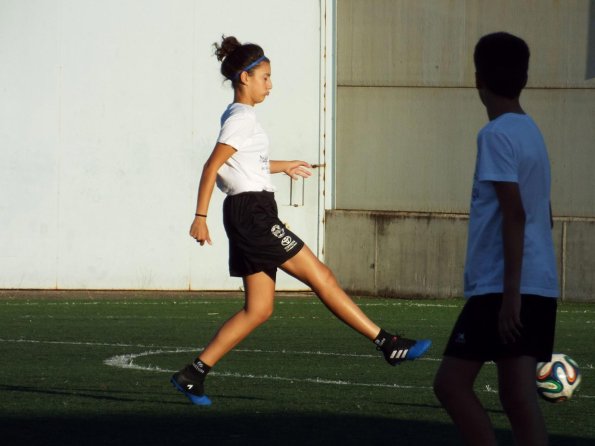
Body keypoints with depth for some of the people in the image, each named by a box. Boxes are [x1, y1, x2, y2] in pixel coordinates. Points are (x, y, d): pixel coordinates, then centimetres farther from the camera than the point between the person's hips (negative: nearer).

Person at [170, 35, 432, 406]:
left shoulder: (238, 117, 19)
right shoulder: (242, 118, -10)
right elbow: (212, 167, -17)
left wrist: (284, 166, 44)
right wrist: (200, 216, -21)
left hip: (248, 216, 10)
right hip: (253, 212, -10)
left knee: (259, 308, 6)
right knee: (321, 277, -8)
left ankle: (193, 374, 3)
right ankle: (388, 344, -7)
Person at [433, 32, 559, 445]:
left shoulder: (497, 135, -11)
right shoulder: (532, 132, 16)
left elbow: (514, 215, -18)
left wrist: (510, 293, -21)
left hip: (502, 288, -8)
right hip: (541, 287, 8)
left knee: (451, 382, -2)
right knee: (518, 395, 4)